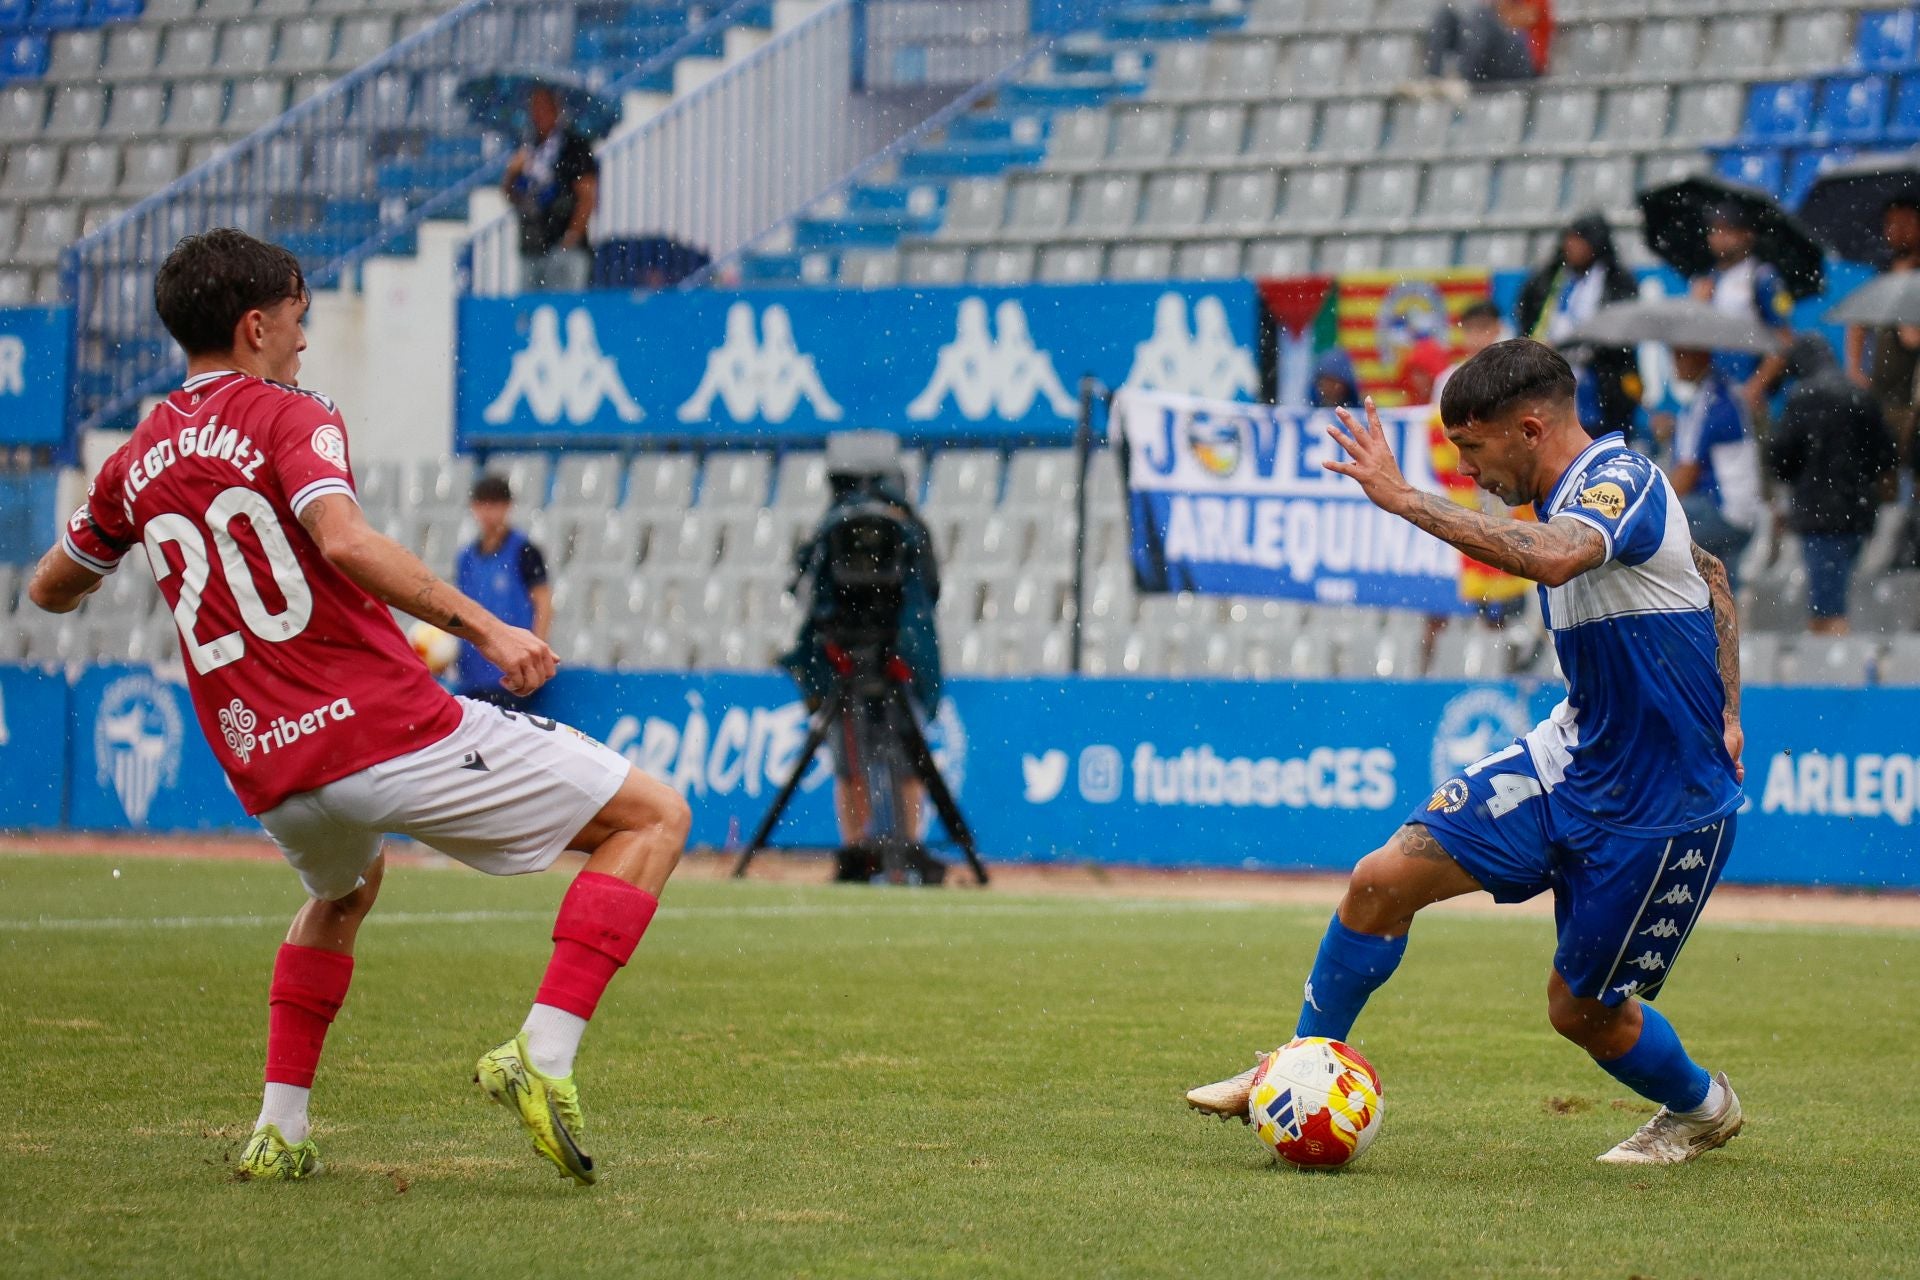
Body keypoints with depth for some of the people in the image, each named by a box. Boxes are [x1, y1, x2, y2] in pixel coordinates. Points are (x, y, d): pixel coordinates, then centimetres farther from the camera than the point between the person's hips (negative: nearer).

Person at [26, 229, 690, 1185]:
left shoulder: (137, 459, 14)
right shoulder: (288, 416, -4)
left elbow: (51, 591, 29)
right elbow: (343, 540, -23)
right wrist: (481, 627, -24)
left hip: (268, 776, 7)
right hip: (392, 734, -7)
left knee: (343, 890, 41)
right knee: (653, 817, 1)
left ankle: (279, 1128, 28)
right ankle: (542, 1058, -14)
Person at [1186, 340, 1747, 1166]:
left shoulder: (1620, 477, -22)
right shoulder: (1581, 496, 6)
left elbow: (1552, 558, -47)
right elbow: (1710, 574, 22)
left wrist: (1405, 499, -42)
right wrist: (1719, 711, 16)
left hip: (1660, 803, -9)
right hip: (1572, 756, 9)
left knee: (1581, 1009, 4)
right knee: (1384, 879, -5)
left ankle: (1702, 1109, 34)